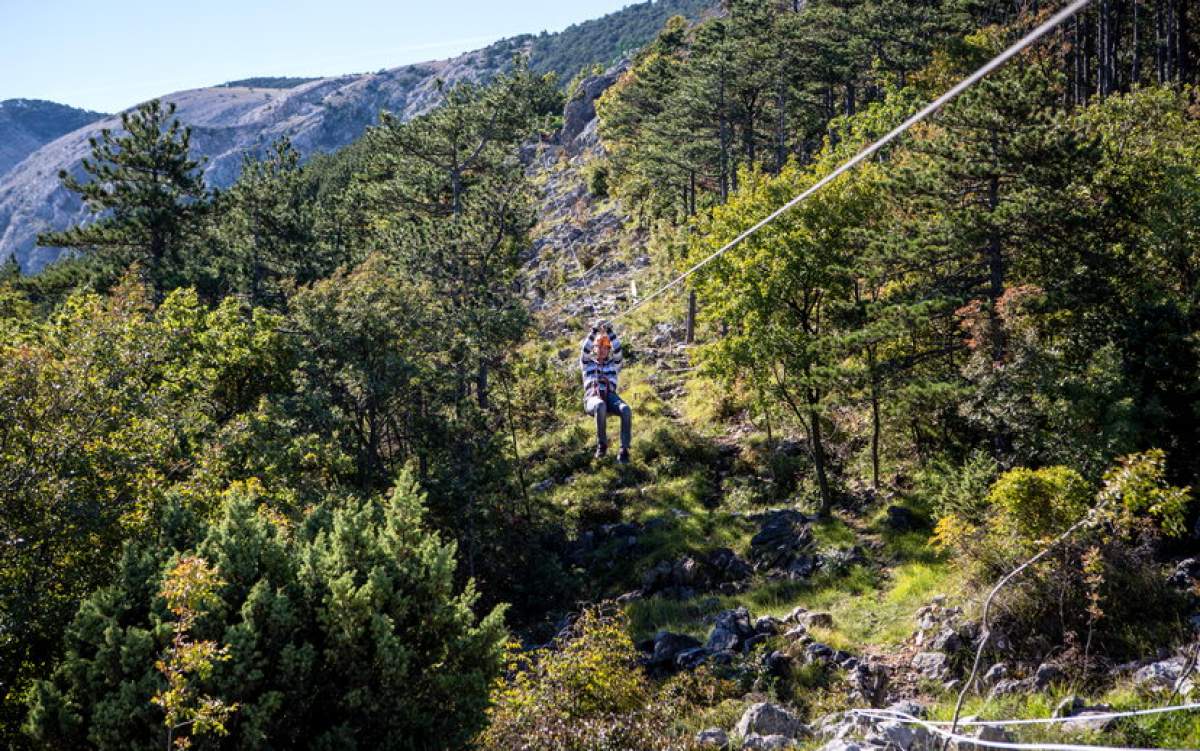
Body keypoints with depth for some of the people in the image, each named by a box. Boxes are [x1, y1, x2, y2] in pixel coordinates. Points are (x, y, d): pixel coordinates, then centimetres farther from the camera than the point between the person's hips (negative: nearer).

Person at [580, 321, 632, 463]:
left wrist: (609, 332, -5)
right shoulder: (588, 364, 23)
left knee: (626, 410, -34)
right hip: (592, 398, -2)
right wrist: (594, 332, -9)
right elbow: (585, 349, 3)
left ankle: (624, 450, -33)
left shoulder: (613, 364, 26)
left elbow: (617, 350, 7)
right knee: (600, 406, -42)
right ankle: (602, 443, -24)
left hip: (610, 396, 2)